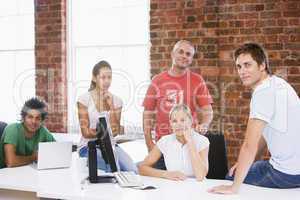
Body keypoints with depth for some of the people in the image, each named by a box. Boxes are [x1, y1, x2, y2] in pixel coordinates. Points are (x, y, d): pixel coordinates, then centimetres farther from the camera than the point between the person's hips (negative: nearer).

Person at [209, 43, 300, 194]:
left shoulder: (263, 92, -23)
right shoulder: (276, 84, 8)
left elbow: (250, 146, -25)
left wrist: (234, 187, -20)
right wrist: (245, 164, 13)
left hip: (288, 173, -9)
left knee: (231, 177, 7)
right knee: (235, 172, 24)